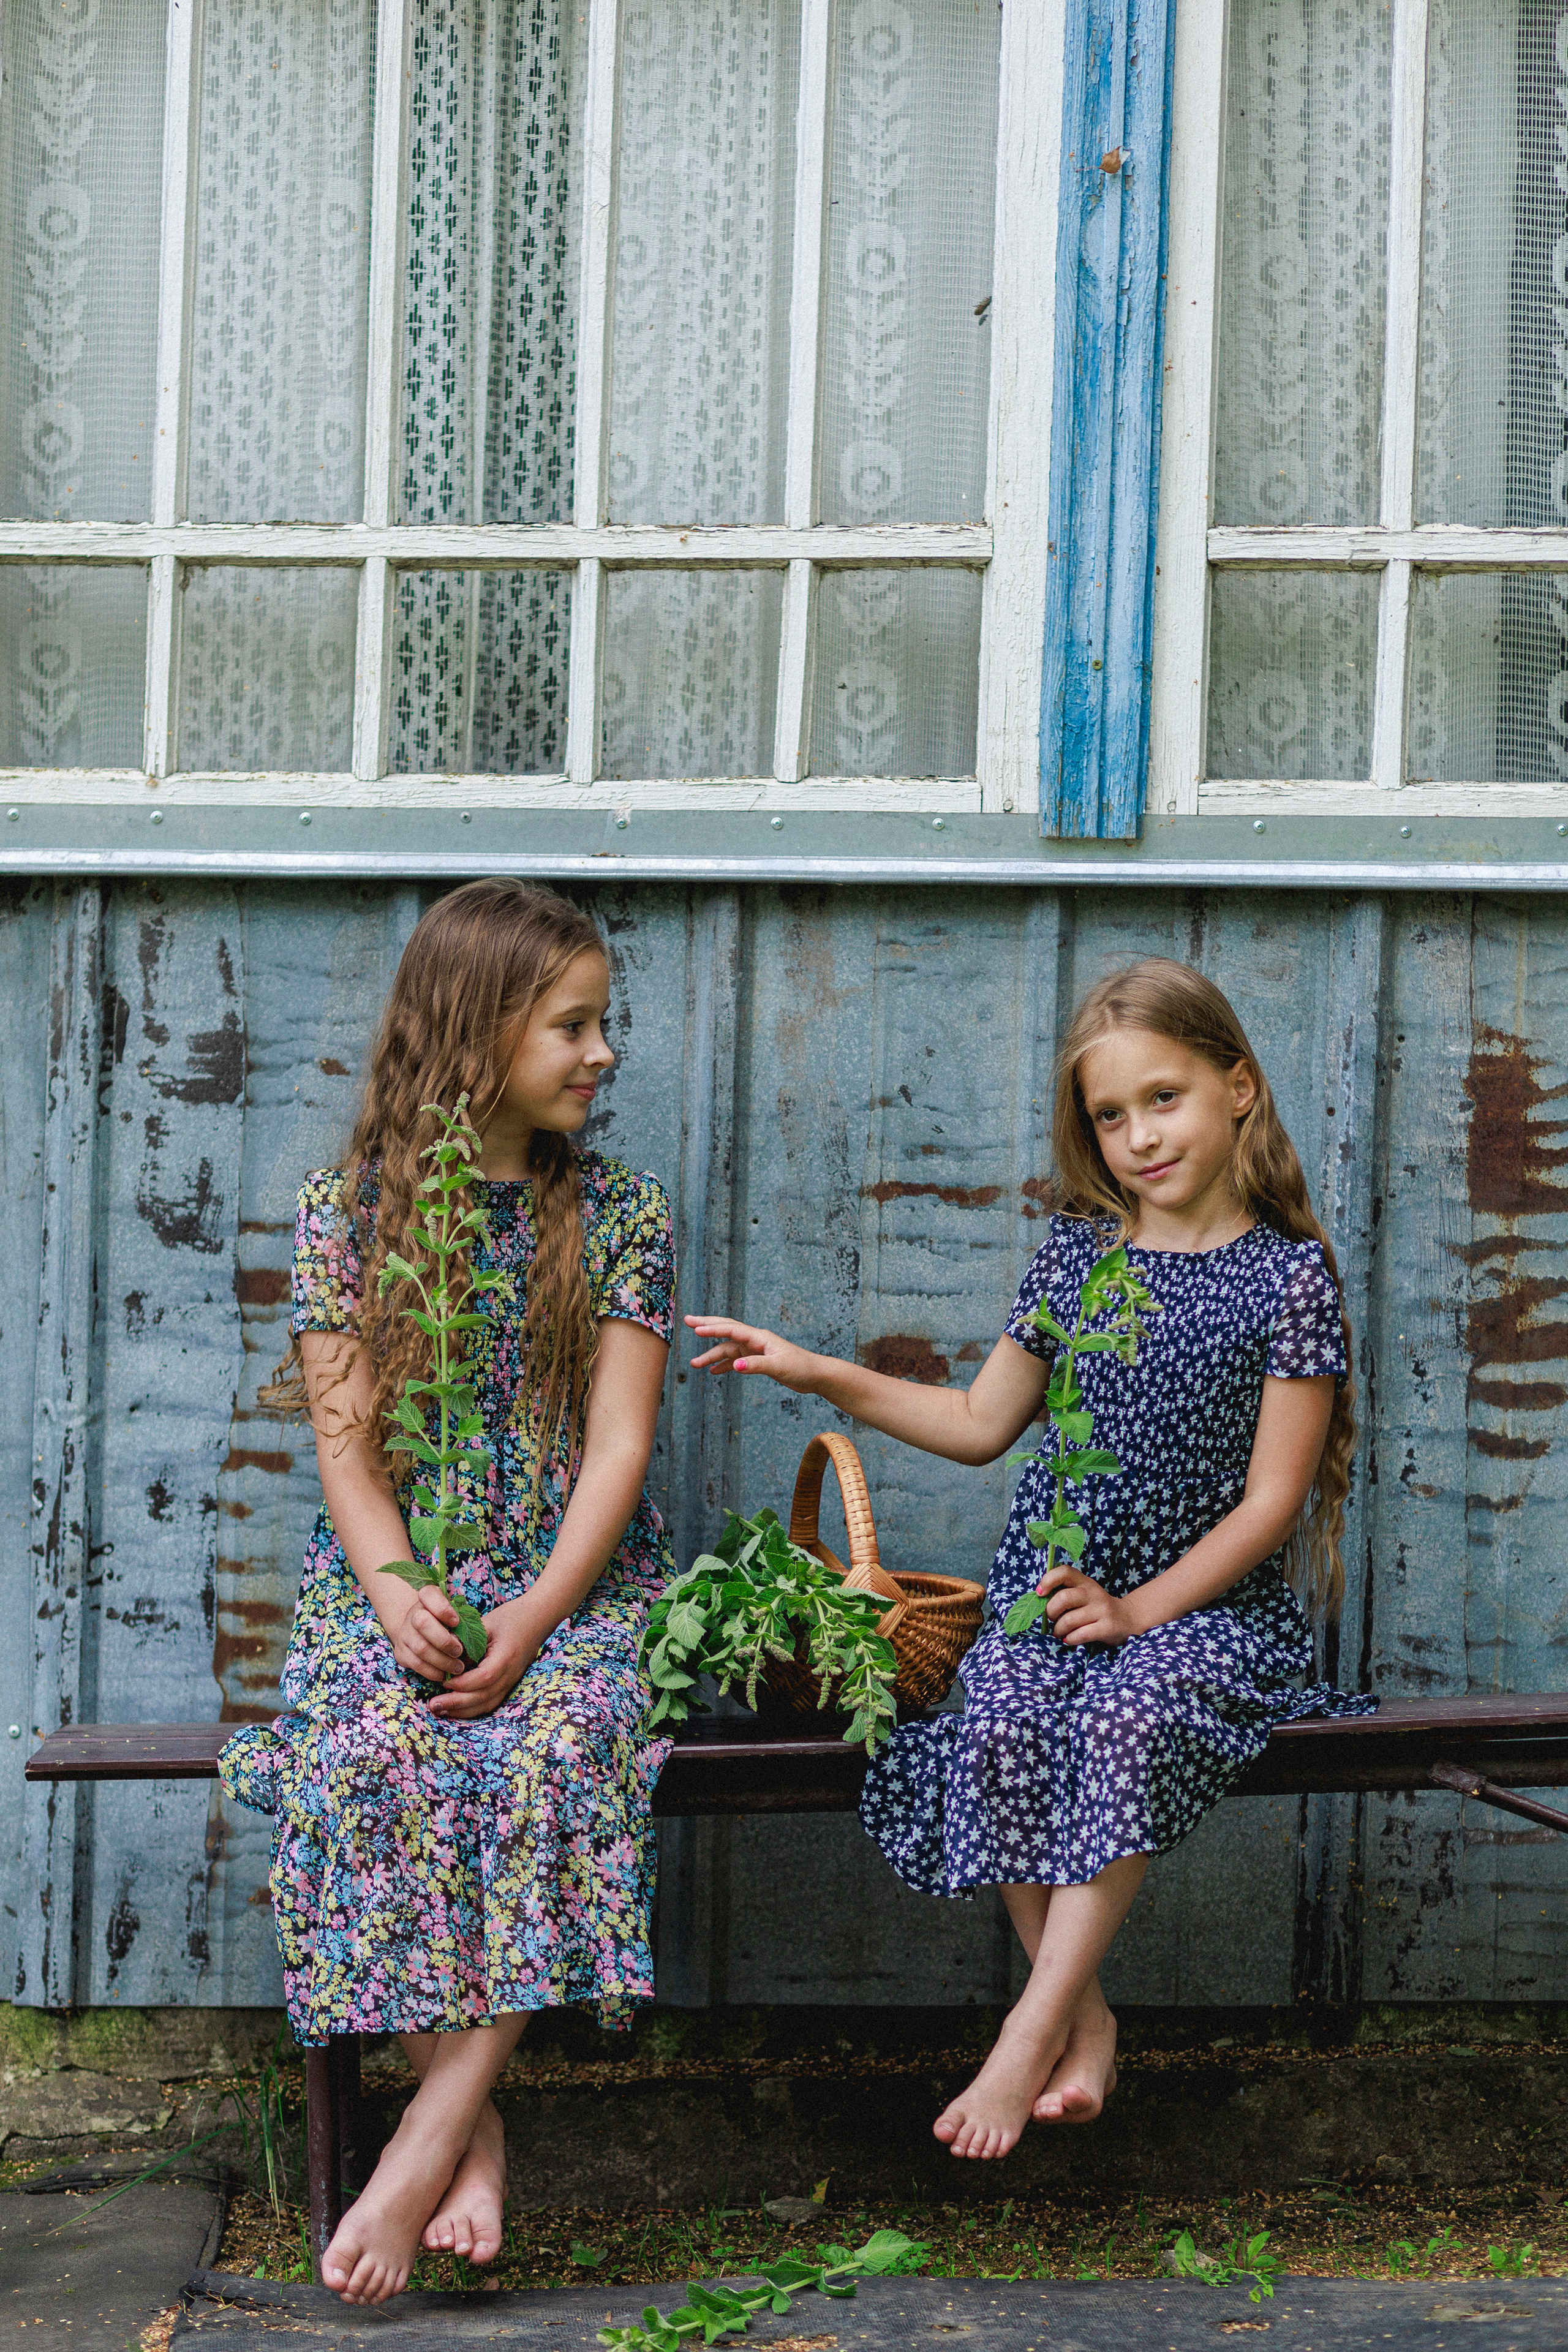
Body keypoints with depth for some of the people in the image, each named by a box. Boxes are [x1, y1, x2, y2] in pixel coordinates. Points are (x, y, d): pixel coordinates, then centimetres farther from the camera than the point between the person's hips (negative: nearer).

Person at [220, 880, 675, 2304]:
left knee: (559, 1742, -33)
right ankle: (476, 2133, -23)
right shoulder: (345, 1212, 4)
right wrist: (397, 1594, -20)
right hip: (393, 1576, 0)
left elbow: (618, 1444, -3)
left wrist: (530, 1620, -18)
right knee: (373, 1747, -32)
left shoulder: (620, 1215, 5)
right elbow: (348, 1444, 0)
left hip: (576, 1579, 0)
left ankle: (427, 2142, -29)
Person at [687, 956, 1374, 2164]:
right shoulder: (1075, 1251, 10)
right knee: (999, 1724, -29)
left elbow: (1270, 1498, -6)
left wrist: (1138, 1610, -15)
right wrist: (821, 1374, 11)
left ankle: (1034, 2025, -29)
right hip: (1051, 1583, 3)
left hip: (1211, 1599, -3)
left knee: (1127, 1720, -35)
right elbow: (980, 1423, 20)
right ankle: (1083, 2018, -16)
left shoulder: (1289, 1274, -3)